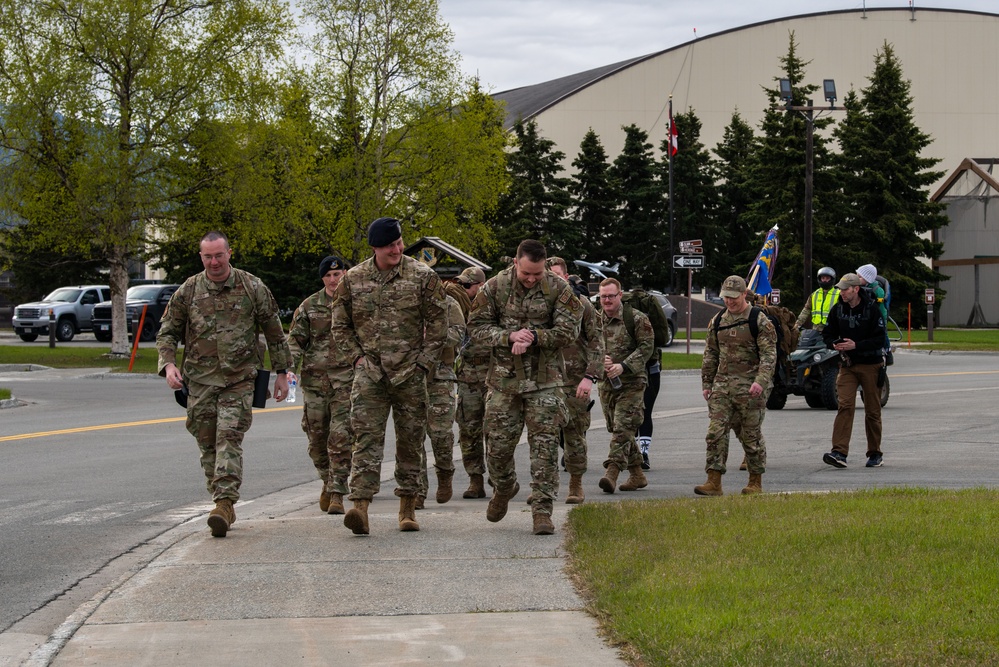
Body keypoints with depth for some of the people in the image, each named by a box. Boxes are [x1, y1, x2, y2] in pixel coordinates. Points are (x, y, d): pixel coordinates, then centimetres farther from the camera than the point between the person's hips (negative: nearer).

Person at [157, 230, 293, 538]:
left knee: (230, 438, -15)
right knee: (207, 443, 5)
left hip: (239, 378, -3)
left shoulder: (252, 288, 1)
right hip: (200, 379, 3)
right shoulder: (188, 291, 4)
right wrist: (168, 364, -6)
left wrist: (281, 372, 11)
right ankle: (224, 505, 16)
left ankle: (224, 502, -22)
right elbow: (167, 332, 11)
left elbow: (274, 332, 10)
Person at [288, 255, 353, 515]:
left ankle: (337, 493, -9)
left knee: (341, 437, -11)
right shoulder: (309, 306, 8)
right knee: (317, 436, 6)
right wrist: (289, 367, -8)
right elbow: (295, 339, 8)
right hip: (314, 377, 2)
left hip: (346, 379, -2)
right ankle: (327, 480, 29)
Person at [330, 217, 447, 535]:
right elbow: (340, 325, 14)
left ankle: (407, 507, 17)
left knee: (410, 440, 6)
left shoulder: (422, 277, 1)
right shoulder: (353, 280, 5)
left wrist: (423, 362, -4)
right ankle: (360, 505, -21)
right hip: (369, 373, 0)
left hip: (410, 374, 0)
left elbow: (438, 323, 3)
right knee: (366, 436, -12)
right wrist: (356, 357, 3)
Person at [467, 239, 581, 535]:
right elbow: (477, 325, -1)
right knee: (498, 443, 6)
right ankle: (504, 487, 36)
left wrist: (534, 337, -18)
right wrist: (509, 337, -16)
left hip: (545, 380, -1)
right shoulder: (495, 287, -2)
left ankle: (542, 509, -1)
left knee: (545, 444, -6)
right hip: (504, 378, 1)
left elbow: (568, 330, -5)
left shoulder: (558, 289, -4)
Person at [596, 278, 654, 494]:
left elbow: (646, 346, -9)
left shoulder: (637, 319, -6)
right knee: (616, 429, 9)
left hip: (631, 381, -6)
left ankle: (612, 472, -24)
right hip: (606, 382, 6)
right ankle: (637, 475, 19)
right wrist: (600, 360, -11)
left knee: (622, 428, -16)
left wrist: (623, 366, -19)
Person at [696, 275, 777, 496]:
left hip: (749, 387, -5)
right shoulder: (717, 322, 12)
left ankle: (756, 482, 15)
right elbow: (710, 354, 19)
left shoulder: (760, 321, -6)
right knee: (716, 432, -5)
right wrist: (706, 384, 14)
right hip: (722, 385, 5)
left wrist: (760, 381, -24)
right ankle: (714, 482, -6)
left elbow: (769, 355, -11)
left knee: (751, 435, 3)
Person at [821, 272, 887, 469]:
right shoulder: (838, 309, 3)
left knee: (872, 410, 6)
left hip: (870, 365, -3)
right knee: (845, 405, -13)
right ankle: (839, 453, -21)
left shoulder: (872, 309, -10)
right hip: (848, 366, 3)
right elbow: (827, 334, 12)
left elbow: (880, 340, -14)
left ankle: (875, 454, 18)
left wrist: (856, 345, -23)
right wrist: (834, 344, -10)